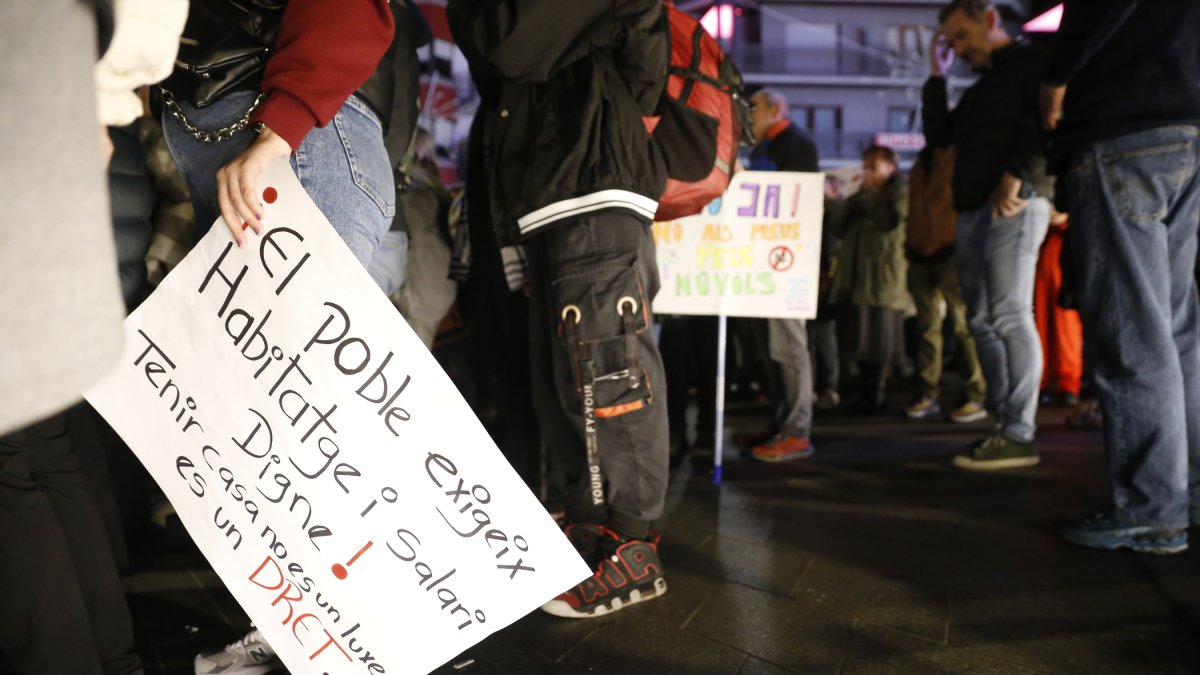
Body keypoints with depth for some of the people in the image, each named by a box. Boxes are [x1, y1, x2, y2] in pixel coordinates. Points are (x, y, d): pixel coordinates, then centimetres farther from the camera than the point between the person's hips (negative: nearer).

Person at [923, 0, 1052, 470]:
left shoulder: (1031, 61, 2)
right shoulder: (981, 86, 27)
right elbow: (938, 134, 22)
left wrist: (1016, 177, -18)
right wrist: (937, 75, 21)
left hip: (1012, 208, -9)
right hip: (971, 213, 9)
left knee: (1009, 317, -13)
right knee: (983, 323, 4)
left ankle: (1019, 436, -13)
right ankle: (1004, 424, 7)